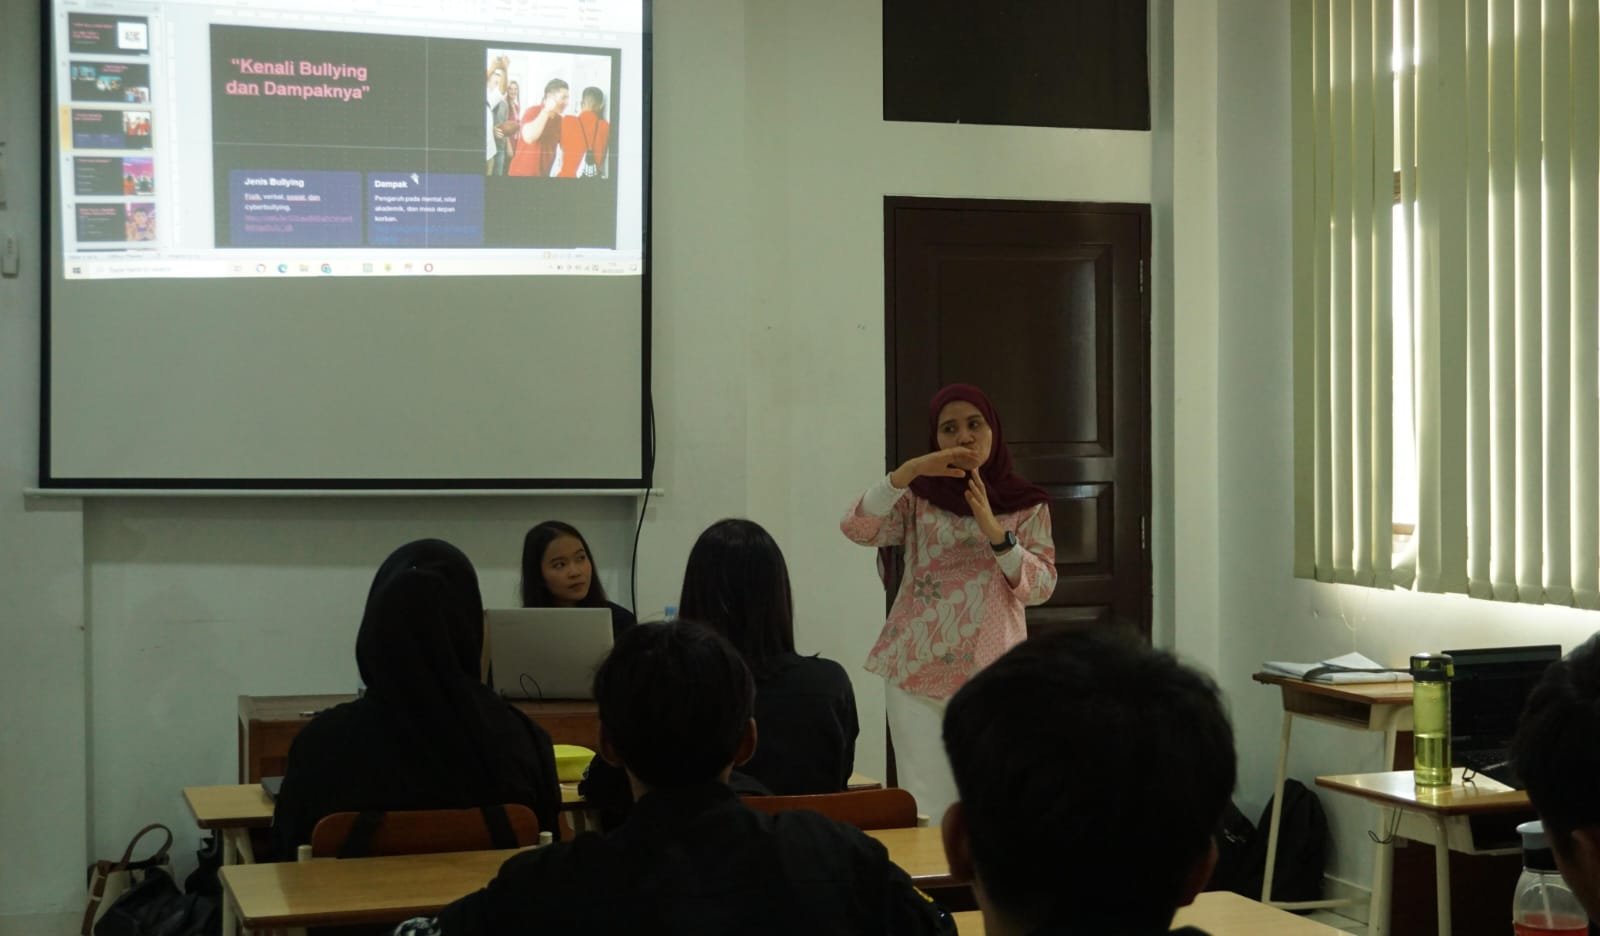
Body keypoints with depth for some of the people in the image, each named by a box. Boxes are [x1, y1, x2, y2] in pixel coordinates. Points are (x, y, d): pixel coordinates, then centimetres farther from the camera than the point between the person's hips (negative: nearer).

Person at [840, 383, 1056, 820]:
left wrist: (995, 532, -16)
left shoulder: (1027, 505, 8)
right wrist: (910, 470, -20)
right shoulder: (918, 497, 8)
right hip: (917, 669, 0)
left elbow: (1040, 587, -3)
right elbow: (856, 527, -10)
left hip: (992, 672, 0)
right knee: (927, 808, -2)